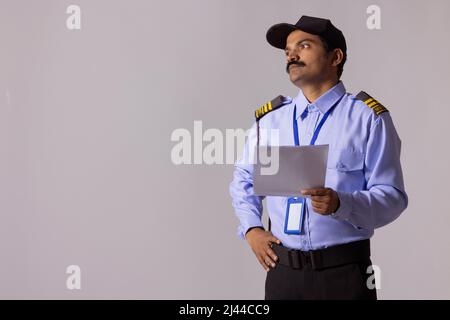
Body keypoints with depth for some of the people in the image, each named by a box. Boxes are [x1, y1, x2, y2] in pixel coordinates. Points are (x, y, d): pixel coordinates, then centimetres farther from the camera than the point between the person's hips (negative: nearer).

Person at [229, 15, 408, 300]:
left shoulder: (368, 117, -3)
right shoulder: (269, 118, 8)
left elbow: (392, 196, -8)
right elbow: (244, 180, 21)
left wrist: (340, 204, -24)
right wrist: (251, 229, 6)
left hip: (344, 272, -3)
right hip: (282, 271, 3)